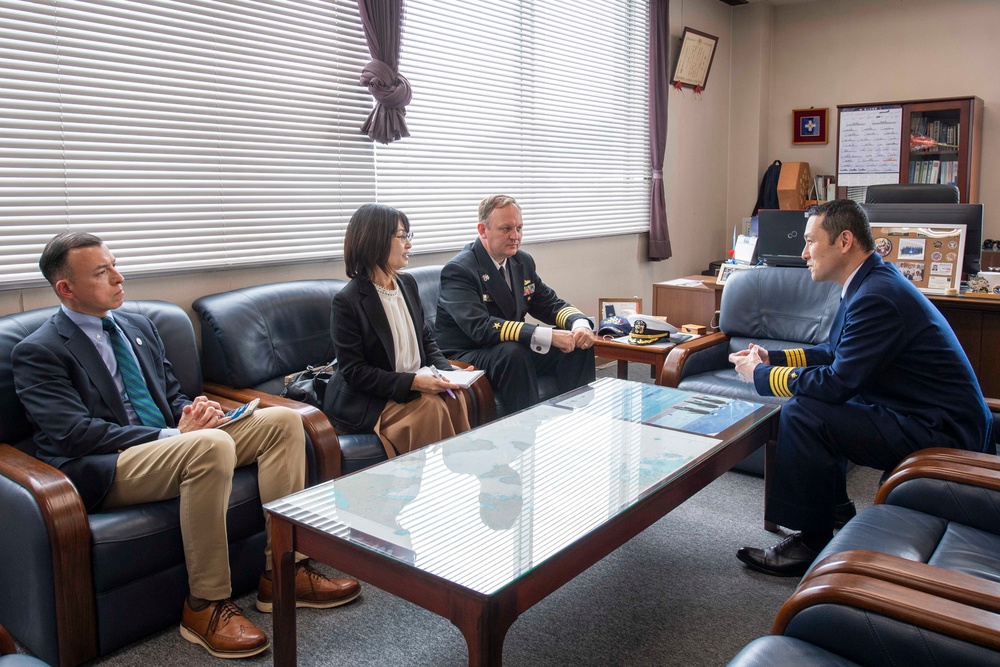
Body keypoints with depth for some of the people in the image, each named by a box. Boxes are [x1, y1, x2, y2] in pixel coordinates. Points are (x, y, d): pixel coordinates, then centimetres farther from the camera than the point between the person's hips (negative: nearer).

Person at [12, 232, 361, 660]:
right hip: (103, 470, -8)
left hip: (170, 443, 8)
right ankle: (205, 606, -21)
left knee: (283, 420, -8)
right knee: (212, 444, -37)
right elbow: (75, 433, -16)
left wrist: (192, 412, -3)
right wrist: (173, 435, -22)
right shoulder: (38, 352, -4)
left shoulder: (139, 327, 18)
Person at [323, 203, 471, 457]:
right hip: (366, 400, -6)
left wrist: (446, 370, -6)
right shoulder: (347, 301, -14)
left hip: (415, 386, 6)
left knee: (453, 397, -22)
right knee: (431, 407, -28)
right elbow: (354, 372, -16)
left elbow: (426, 338, 15)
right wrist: (411, 382, -24)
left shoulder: (408, 284, 8)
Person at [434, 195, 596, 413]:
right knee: (512, 351, -36)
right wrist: (547, 336, -35)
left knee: (579, 344, -8)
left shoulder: (523, 261, 6)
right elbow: (480, 327, -30)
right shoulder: (458, 270, -18)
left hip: (514, 350, 7)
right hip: (466, 358, -7)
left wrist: (580, 324, -14)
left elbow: (552, 305, 11)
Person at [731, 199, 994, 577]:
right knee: (811, 401, 13)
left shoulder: (877, 297, -24)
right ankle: (834, 515, 20)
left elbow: (837, 382, -26)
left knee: (802, 414, -20)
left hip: (942, 433, -11)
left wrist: (759, 375, -13)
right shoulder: (871, 282, 9)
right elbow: (835, 353, 18)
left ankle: (810, 543, -5)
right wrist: (771, 358, 6)